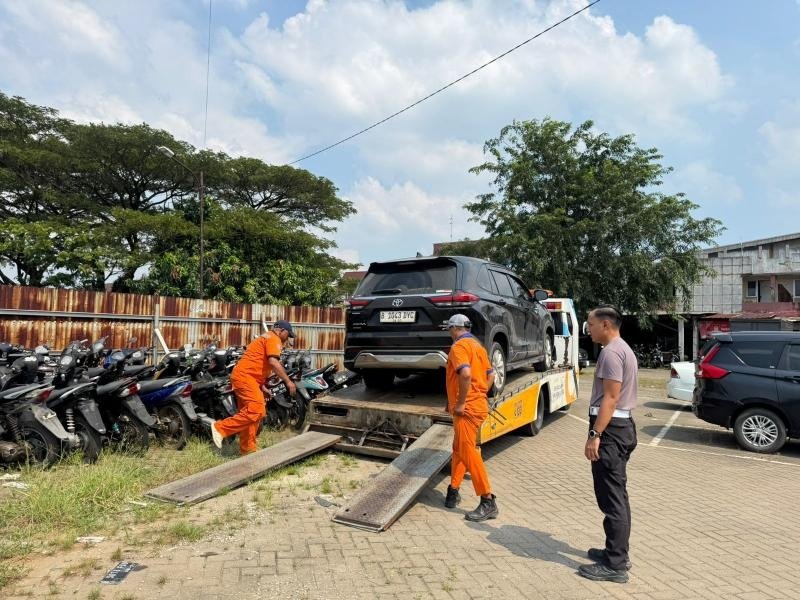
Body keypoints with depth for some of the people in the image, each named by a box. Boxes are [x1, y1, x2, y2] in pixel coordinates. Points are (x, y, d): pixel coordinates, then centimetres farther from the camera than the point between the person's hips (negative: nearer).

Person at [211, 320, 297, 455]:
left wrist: (262, 385, 21)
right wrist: (288, 381, -16)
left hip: (245, 376, 11)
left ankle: (248, 449, 13)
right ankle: (220, 428, -15)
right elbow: (273, 362, -20)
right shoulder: (273, 338, -5)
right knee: (257, 410, -21)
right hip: (244, 376, -11)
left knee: (251, 411, 10)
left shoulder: (267, 339, 27)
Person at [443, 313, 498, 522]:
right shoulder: (478, 346, 16)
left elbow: (466, 374, -28)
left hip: (467, 409, -10)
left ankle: (488, 502, -5)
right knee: (459, 449, 19)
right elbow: (490, 376, 19)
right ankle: (453, 491, 28)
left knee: (468, 452, -8)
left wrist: (460, 403, -21)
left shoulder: (459, 346, -12)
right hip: (478, 404, 10)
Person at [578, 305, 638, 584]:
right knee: (618, 496, 17)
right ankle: (618, 553, 28)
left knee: (611, 498, -5)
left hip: (610, 429, -11)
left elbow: (610, 398, -22)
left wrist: (595, 435, -23)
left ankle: (615, 565, 3)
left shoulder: (611, 352, -16)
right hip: (622, 425, 11)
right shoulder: (624, 349, 17)